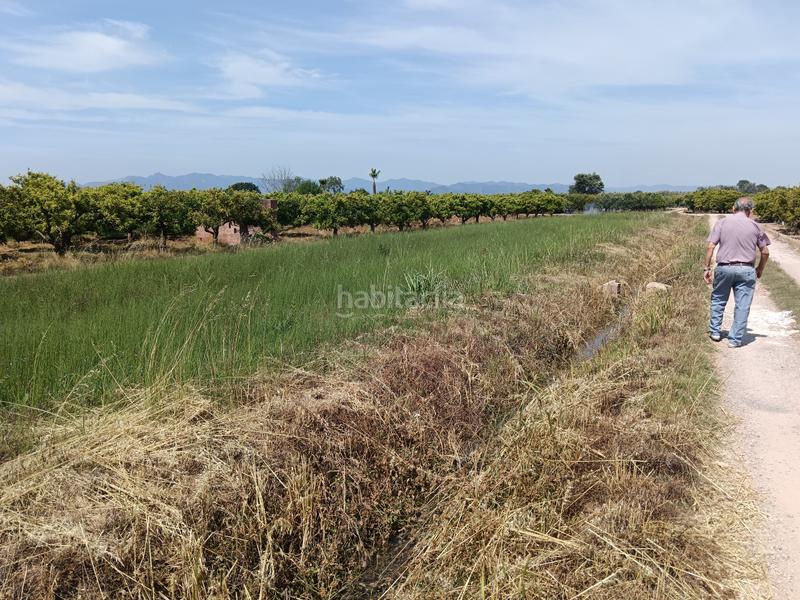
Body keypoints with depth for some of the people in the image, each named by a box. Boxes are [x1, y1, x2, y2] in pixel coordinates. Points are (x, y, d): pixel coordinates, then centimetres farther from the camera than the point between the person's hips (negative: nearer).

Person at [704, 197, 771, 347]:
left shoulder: (722, 222, 1)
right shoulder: (755, 226, 4)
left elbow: (710, 247, -5)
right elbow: (765, 252, 5)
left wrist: (707, 268, 1)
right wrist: (760, 270, 20)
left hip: (724, 268, 0)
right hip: (746, 270, 0)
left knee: (718, 300, 19)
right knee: (742, 306, 6)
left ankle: (715, 331, 24)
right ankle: (735, 339, 8)